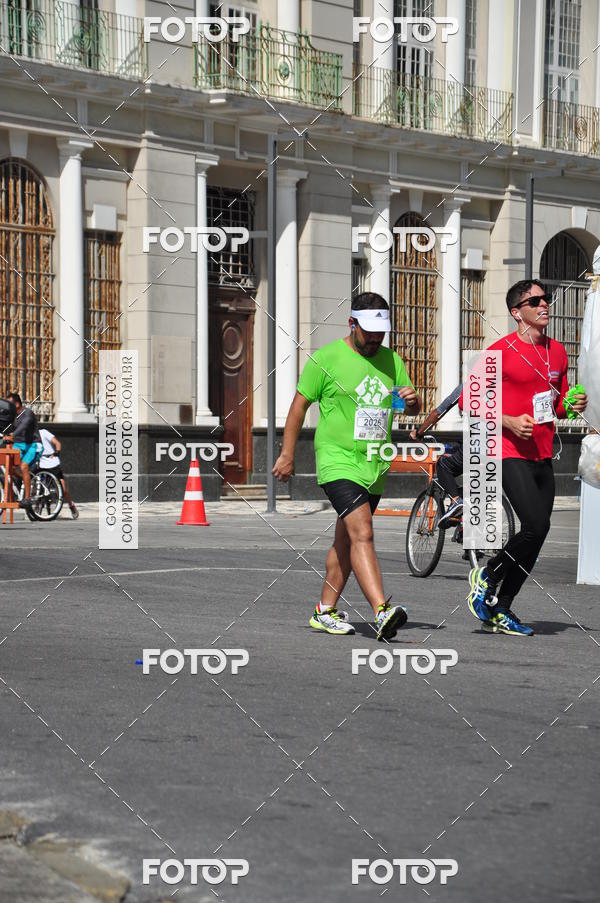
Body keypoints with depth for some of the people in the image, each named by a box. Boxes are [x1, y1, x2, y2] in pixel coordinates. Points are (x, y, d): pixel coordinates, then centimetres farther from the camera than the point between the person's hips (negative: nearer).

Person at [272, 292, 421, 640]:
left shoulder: (391, 360, 11)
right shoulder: (326, 358, -5)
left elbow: (414, 409, 14)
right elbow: (299, 405, 1)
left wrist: (412, 399, -10)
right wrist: (287, 455, 0)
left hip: (376, 466, 6)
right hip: (338, 461, -6)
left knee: (346, 541, 13)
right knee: (362, 534, -21)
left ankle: (326, 611, 24)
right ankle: (382, 612, -32)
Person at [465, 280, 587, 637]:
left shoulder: (558, 351, 13)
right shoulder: (501, 351, -8)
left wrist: (574, 406, 2)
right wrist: (509, 422, -18)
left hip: (543, 456, 7)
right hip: (511, 453, -7)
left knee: (537, 534, 5)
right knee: (537, 526, -19)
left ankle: (500, 610, 16)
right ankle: (486, 576, 4)